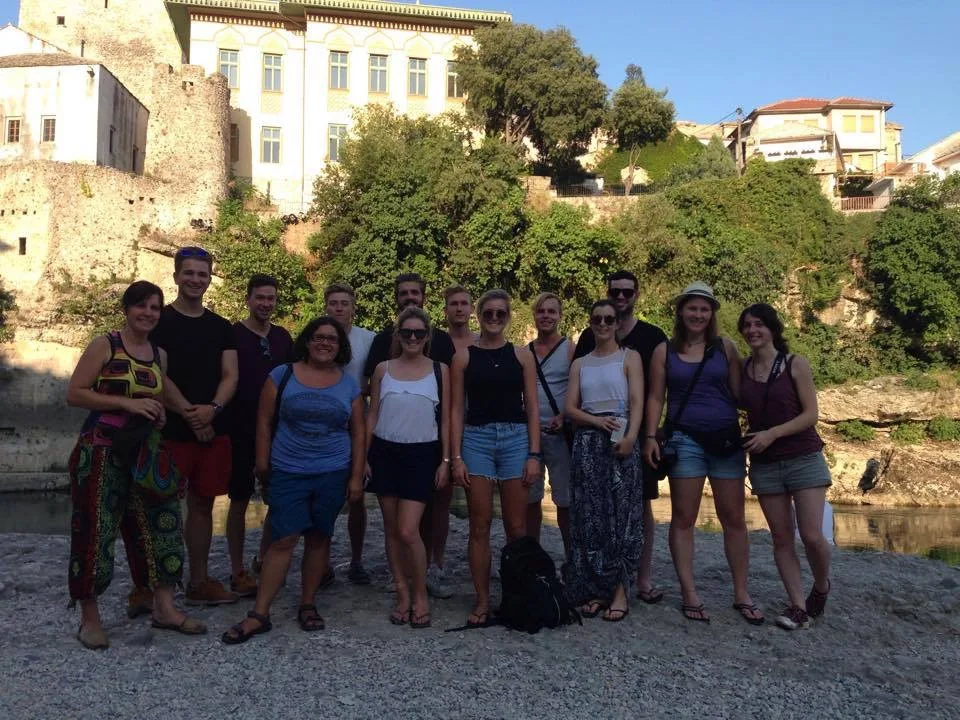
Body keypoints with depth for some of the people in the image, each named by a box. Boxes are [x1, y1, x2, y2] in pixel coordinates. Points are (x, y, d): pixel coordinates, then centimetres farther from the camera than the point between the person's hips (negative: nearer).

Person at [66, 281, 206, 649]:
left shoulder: (160, 354, 11)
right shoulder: (104, 345, -6)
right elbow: (74, 393, -12)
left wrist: (160, 412, 2)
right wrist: (126, 402, -20)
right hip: (101, 453, -6)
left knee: (160, 523, 4)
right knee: (95, 531, 0)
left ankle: (164, 607, 15)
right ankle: (89, 616, 15)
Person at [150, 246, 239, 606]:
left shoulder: (221, 327, 12)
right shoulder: (159, 321, -2)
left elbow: (230, 375, 5)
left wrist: (212, 408, -13)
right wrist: (190, 414, -14)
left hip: (214, 430, 5)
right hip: (170, 430, -4)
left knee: (203, 504, 11)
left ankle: (199, 582, 21)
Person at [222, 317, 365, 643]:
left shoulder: (349, 385, 5)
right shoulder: (282, 375, 0)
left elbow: (358, 432, 7)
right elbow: (264, 422, 3)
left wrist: (356, 476, 2)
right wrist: (263, 463, 0)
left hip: (333, 474, 2)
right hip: (288, 472, -2)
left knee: (319, 538, 8)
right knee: (283, 539, -4)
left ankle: (307, 605, 22)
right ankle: (259, 614, 5)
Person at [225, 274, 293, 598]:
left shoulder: (283, 337, 9)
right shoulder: (233, 335, -5)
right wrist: (226, 423, -11)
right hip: (242, 431, -5)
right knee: (240, 501, 4)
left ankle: (264, 560, 27)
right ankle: (237, 571, 15)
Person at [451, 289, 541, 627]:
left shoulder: (522, 356, 6)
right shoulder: (464, 357, 4)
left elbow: (532, 408, 5)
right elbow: (457, 409, 3)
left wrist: (534, 454, -2)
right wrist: (457, 457, -4)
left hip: (516, 439, 1)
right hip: (476, 440, 0)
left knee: (516, 527, 6)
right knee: (480, 527, 4)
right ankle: (482, 601, 15)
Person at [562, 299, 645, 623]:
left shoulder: (629, 357, 7)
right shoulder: (579, 364, 15)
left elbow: (637, 402, -5)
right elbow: (571, 408, 7)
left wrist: (630, 437, -21)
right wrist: (596, 420, -12)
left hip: (621, 441, -3)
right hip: (587, 442, 3)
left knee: (620, 514, -4)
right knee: (589, 515, 1)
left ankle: (620, 590, 4)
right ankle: (594, 589, 9)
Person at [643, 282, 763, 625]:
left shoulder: (726, 347, 7)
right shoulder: (664, 351, 5)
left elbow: (739, 393, 6)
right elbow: (655, 396, 3)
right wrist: (650, 436, -6)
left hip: (727, 440, 1)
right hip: (685, 440, -1)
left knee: (733, 518, 7)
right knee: (683, 519, 2)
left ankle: (741, 595, 19)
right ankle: (689, 595, 11)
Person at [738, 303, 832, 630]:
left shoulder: (795, 364, -4)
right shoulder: (742, 369, 4)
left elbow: (810, 414, -8)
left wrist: (772, 434, -18)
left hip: (804, 458, -3)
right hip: (764, 464, 3)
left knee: (812, 536, -7)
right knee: (781, 538, 4)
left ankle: (821, 586, 22)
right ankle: (798, 605, 14)